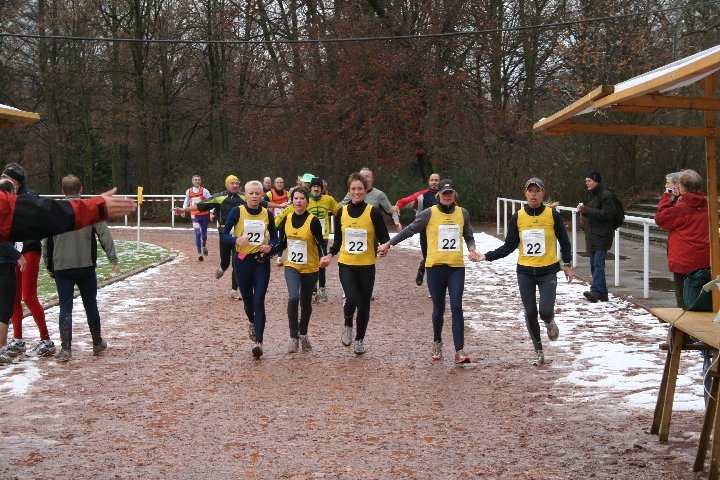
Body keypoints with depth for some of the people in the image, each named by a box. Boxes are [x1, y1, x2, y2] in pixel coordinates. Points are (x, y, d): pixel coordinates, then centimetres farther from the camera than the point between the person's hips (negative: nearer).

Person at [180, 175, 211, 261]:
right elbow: (186, 201, 18)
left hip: (204, 215, 0)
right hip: (195, 215, 0)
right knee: (198, 233, -13)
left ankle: (204, 246, 46)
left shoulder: (204, 191, -6)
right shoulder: (188, 191, 1)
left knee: (204, 233, 14)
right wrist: (183, 210, 8)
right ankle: (199, 254, -10)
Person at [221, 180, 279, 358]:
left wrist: (270, 246, -10)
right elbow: (225, 234, -4)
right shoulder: (237, 212, -5)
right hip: (242, 261, 0)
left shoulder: (267, 214, 2)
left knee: (259, 302, -9)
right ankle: (252, 323, 47)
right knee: (247, 300, 13)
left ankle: (258, 342, -14)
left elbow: (274, 237, 12)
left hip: (261, 262, 0)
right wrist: (237, 240, -24)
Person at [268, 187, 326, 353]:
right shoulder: (286, 219, -1)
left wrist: (323, 258, -29)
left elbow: (320, 244, -9)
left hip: (310, 268, -1)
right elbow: (282, 244, 9)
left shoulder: (313, 221, -12)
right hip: (292, 266, 1)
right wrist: (268, 252, -5)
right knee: (293, 298, -21)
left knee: (306, 302, 12)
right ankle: (294, 337, -13)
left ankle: (303, 334, 35)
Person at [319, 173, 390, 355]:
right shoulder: (341, 212, 3)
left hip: (367, 265, -1)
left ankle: (360, 339, 28)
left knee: (364, 304, 7)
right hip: (346, 265, 1)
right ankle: (347, 326, 13)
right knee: (352, 299, -19)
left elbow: (384, 237, -2)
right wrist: (330, 255, -3)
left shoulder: (373, 212, -5)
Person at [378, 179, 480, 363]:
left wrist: (472, 249, -3)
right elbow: (409, 230, 4)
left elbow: (469, 236, 17)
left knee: (457, 308, -9)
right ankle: (437, 343, 33)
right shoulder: (429, 213, -3)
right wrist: (388, 244, 5)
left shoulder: (463, 213, 5)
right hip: (435, 266, -1)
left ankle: (459, 351, -9)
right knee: (438, 309, 10)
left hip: (456, 267, 1)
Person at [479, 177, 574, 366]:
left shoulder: (553, 215, -5)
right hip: (525, 272, 2)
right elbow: (509, 246, 4)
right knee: (530, 313, 3)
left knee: (545, 311, -15)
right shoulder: (518, 217, -1)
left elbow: (564, 241, 6)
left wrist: (567, 264, 0)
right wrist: (486, 256, -4)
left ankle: (550, 323, 23)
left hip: (548, 272, -2)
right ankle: (538, 351, 20)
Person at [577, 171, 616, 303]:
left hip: (602, 235, -9)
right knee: (594, 265, 10)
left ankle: (596, 291, -26)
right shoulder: (591, 194, 18)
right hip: (591, 235, 10)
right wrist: (583, 210, 4)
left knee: (598, 264, -17)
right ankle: (602, 293, 15)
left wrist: (587, 210, -20)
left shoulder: (605, 195, -11)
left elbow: (607, 214, -20)